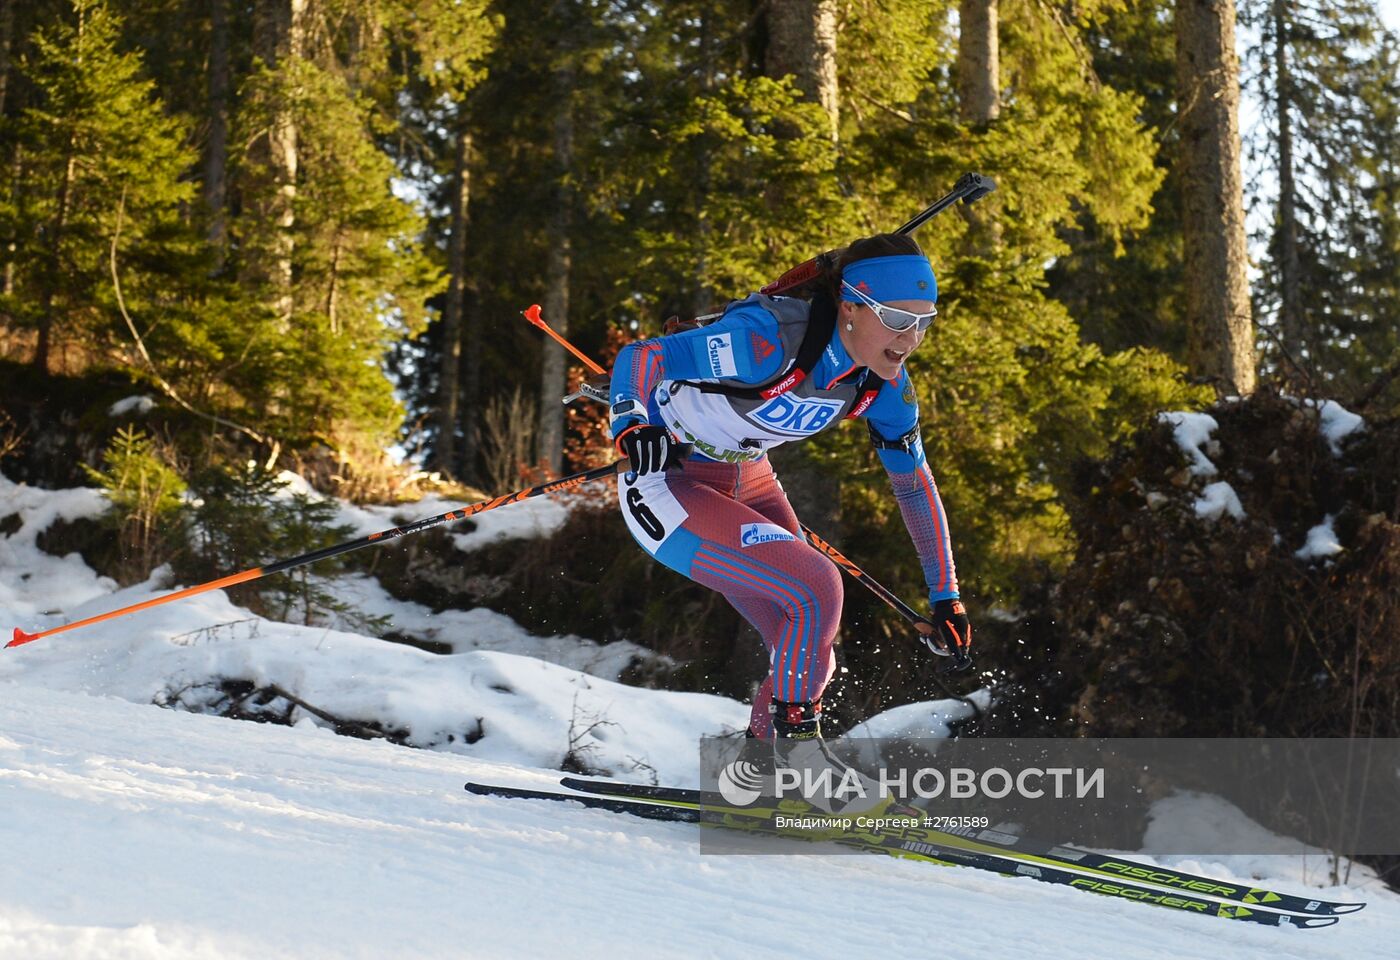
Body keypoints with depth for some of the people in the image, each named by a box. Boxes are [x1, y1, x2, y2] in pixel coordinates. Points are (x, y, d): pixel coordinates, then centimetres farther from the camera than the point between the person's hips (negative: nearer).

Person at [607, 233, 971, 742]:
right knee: (817, 588, -22)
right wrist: (634, 429, -50)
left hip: (749, 484, 7)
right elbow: (638, 358, -30)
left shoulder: (884, 384, -10)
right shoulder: (768, 342, -32)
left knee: (809, 657, 4)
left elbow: (915, 484, 4)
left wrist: (945, 594, 6)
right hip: (667, 486, -7)